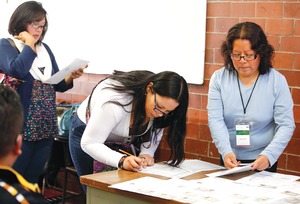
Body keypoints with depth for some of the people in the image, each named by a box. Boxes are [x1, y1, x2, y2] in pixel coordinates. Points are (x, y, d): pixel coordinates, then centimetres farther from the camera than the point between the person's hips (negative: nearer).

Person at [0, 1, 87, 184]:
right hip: (21, 125, -6)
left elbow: (57, 85, 17)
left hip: (46, 125, 6)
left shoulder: (45, 48, 15)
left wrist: (71, 77, -4)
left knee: (33, 180, 12)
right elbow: (16, 71, -24)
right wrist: (29, 44, -10)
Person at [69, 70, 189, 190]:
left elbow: (154, 134, -7)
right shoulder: (114, 101, -40)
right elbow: (89, 143, -37)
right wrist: (122, 161, -51)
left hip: (124, 141, 5)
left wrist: (146, 153, -28)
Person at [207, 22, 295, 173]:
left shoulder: (277, 81, -9)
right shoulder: (219, 78, -5)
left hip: (264, 161, -1)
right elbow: (215, 119, -11)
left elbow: (286, 125, -12)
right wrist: (226, 151, -27)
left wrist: (268, 155, -27)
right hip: (229, 159, 1)